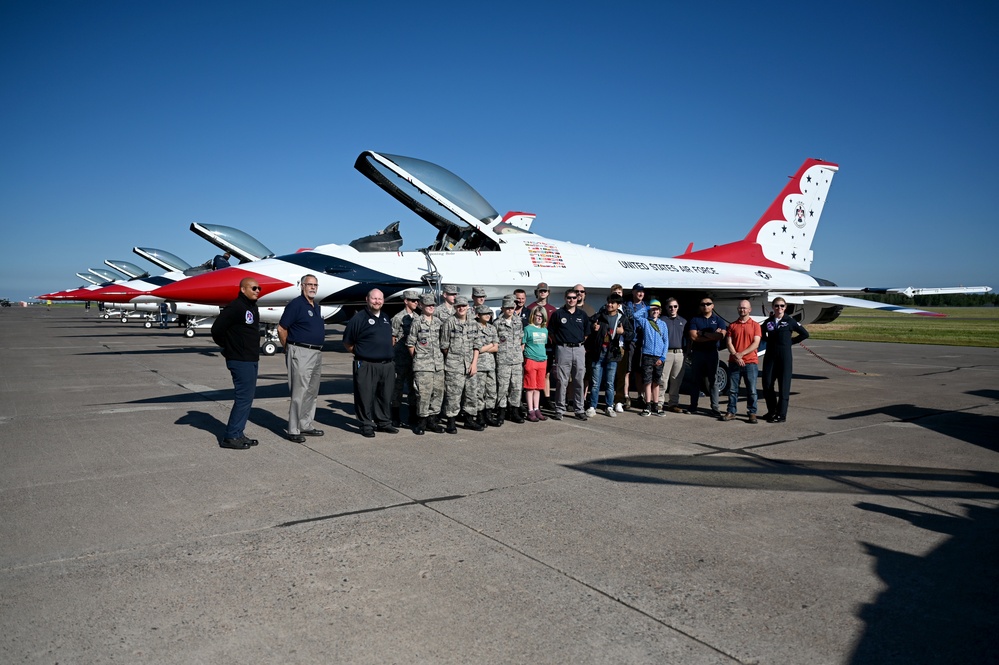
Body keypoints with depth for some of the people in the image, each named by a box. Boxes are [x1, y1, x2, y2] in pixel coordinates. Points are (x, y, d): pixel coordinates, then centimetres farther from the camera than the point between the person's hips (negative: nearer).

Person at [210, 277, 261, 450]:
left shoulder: (253, 307, 14)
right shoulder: (235, 307, -16)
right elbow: (216, 329, -18)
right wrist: (227, 348, -4)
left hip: (251, 360, 10)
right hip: (240, 360, -9)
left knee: (247, 397, 12)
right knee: (244, 397, -7)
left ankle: (238, 434, 21)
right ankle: (230, 437, 1)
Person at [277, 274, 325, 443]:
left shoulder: (316, 307, 15)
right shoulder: (296, 304, -10)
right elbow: (281, 329, -11)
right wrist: (288, 349, -2)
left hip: (317, 353, 9)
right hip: (301, 353, -9)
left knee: (312, 392, 14)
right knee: (299, 392, -7)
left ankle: (306, 425, 24)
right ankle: (293, 430, 0)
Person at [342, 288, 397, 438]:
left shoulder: (386, 318, 15)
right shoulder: (359, 318, -5)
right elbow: (347, 343, -3)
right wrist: (360, 353, 0)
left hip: (387, 365, 6)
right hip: (366, 366, -6)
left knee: (385, 396, 13)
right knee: (365, 396, -1)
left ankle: (384, 422, 25)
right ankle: (366, 425, 9)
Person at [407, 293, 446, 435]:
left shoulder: (438, 321, 12)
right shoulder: (417, 322, -3)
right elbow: (410, 343, -1)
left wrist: (441, 356, 14)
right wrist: (417, 358, 2)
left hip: (438, 364, 6)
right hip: (422, 365, -5)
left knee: (438, 392, 7)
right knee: (423, 393, -7)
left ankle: (432, 420, 19)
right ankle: (421, 422, 4)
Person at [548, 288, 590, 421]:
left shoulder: (582, 315, 12)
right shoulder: (558, 314, 4)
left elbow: (587, 333, 18)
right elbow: (551, 332, 7)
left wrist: (581, 343, 8)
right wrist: (559, 343, 2)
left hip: (579, 349, 3)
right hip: (563, 350, -3)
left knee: (579, 381, 5)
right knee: (561, 382, -2)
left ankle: (579, 410, 13)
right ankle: (559, 410, 5)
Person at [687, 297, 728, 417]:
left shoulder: (719, 320, 7)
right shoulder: (695, 320, 6)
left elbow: (721, 336, -10)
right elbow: (693, 336, -9)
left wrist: (703, 333, -10)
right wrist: (712, 336, -10)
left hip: (712, 353, -1)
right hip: (697, 353, 1)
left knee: (713, 381, -1)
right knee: (696, 381, 8)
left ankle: (715, 408, 0)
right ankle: (693, 407, 14)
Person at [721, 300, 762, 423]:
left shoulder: (755, 325, 4)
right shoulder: (732, 325, 11)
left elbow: (755, 344, -4)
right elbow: (729, 343, 4)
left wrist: (741, 354, -13)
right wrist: (736, 357, -10)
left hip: (750, 362, -2)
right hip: (734, 362, 2)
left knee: (751, 390, 0)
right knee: (732, 389, 5)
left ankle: (752, 413, 8)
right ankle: (731, 412, 12)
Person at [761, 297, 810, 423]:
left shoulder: (790, 321, 0)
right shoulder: (768, 322, 8)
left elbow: (805, 334, 5)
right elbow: (762, 335, 21)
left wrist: (791, 342, 2)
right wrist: (767, 337, 1)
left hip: (784, 356, -4)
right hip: (770, 356, 4)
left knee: (784, 385, -2)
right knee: (767, 383, 3)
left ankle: (781, 414, 3)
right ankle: (772, 411, 18)